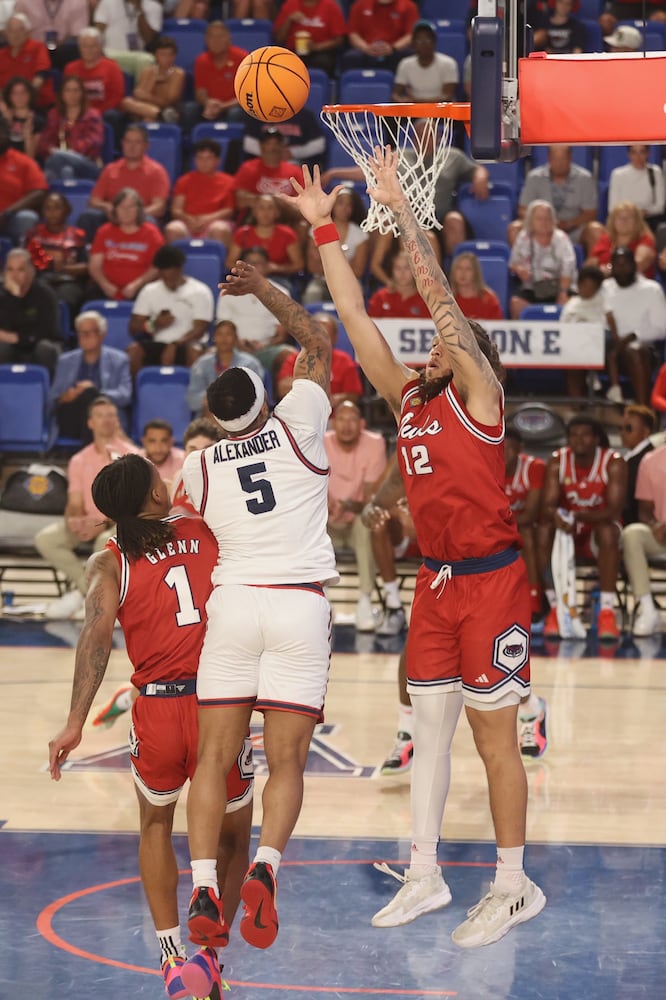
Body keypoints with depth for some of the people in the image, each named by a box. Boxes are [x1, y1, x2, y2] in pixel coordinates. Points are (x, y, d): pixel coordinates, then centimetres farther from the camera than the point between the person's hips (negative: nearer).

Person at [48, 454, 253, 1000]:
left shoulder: (108, 564, 4)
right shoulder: (210, 533, 8)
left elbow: (97, 634, -10)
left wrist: (75, 723, -15)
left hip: (157, 710, 0)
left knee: (156, 824, 28)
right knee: (232, 836, 22)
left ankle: (172, 953, 19)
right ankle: (209, 954, 20)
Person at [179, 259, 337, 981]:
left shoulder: (199, 467, 8)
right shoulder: (297, 427, 4)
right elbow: (318, 343, 17)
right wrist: (263, 290, 23)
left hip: (232, 601, 1)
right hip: (299, 606, -1)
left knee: (214, 757, 3)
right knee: (286, 760, 0)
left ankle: (204, 887, -10)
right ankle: (265, 866, -23)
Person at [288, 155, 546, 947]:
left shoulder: (478, 394, -6)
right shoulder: (407, 398, 11)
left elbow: (441, 296, -15)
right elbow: (354, 316, 10)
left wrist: (401, 210, -17)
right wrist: (323, 230, 8)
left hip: (491, 582, -7)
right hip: (436, 583, 7)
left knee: (494, 736, -2)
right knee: (428, 728, 11)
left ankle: (514, 887, 7)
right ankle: (424, 876, 20)